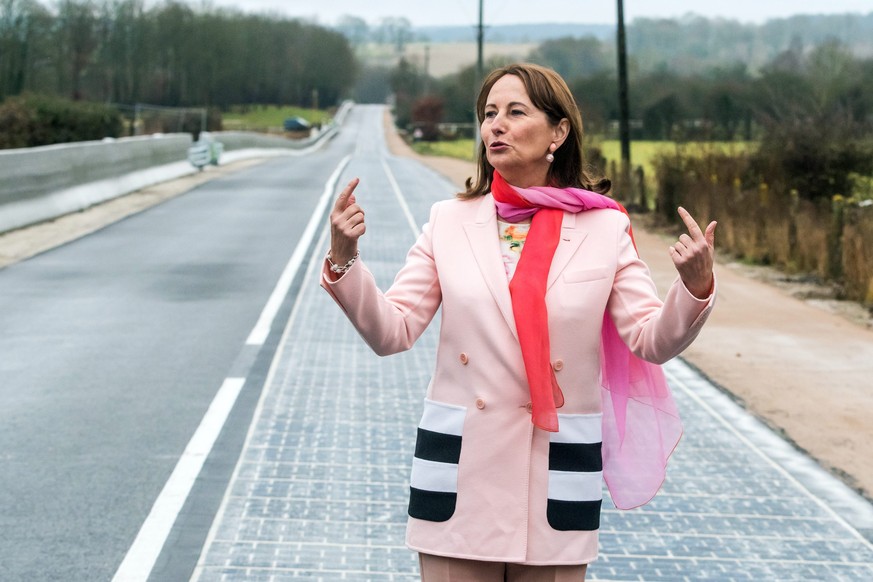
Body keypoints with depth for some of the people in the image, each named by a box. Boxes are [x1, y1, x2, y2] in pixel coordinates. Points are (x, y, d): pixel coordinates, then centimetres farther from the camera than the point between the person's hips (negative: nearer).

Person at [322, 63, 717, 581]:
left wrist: (695, 286, -23)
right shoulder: (449, 222, 2)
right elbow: (392, 332, -2)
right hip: (461, 468, 1)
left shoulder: (604, 228, -1)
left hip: (558, 473, -1)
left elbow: (652, 340, -5)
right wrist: (345, 261, -17)